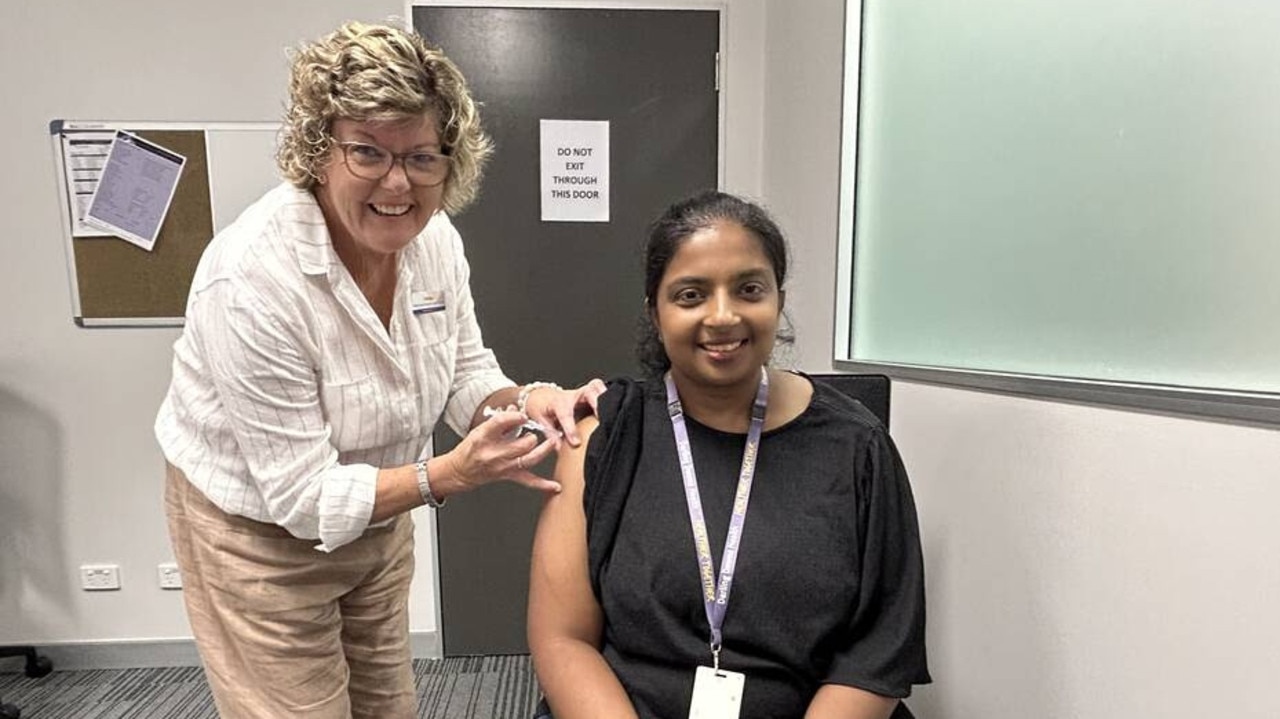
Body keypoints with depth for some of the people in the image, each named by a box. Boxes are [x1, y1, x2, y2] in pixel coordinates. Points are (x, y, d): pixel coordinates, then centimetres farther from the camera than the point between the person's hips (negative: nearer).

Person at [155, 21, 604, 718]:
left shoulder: (435, 239, -13)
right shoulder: (252, 278, -32)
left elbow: (466, 374, -2)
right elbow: (303, 497, -27)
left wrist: (525, 400, -24)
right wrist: (454, 472, -38)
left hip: (377, 518, 6)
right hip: (260, 531, -6)